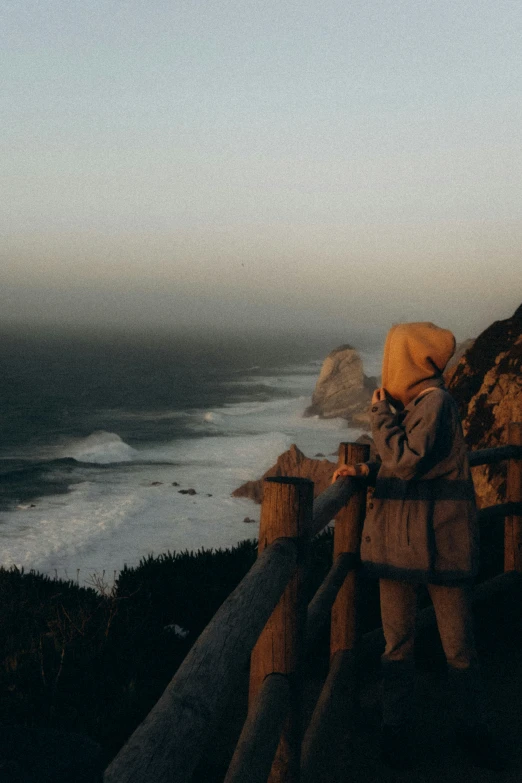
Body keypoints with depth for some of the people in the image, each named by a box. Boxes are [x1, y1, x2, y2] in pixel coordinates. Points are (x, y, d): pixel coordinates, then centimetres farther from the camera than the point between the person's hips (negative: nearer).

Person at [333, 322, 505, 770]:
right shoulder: (412, 403, 12)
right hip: (399, 538, 8)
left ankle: (474, 729, 21)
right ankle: (397, 728, 20)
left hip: (439, 539, -7)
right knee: (398, 641, 10)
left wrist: (380, 414, -11)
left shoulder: (436, 402, -14)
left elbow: (408, 461, -23)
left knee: (459, 644, 5)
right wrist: (363, 470, 9)